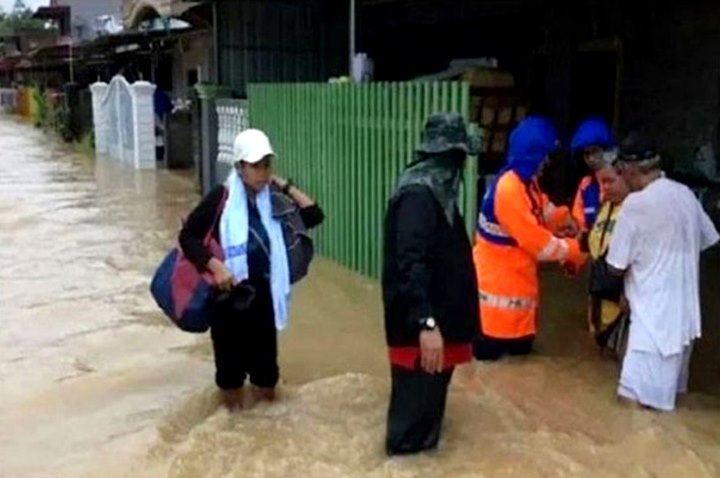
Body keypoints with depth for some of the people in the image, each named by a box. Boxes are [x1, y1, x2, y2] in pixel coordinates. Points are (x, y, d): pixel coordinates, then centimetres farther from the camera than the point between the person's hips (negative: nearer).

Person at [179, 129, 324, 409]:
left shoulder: (272, 200, 4)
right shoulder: (221, 199, -10)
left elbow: (314, 216, 5)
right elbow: (187, 236, -8)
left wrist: (286, 187, -1)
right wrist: (215, 266, -21)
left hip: (263, 296, 4)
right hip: (230, 297, -4)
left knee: (265, 369, 12)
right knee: (231, 365, 7)